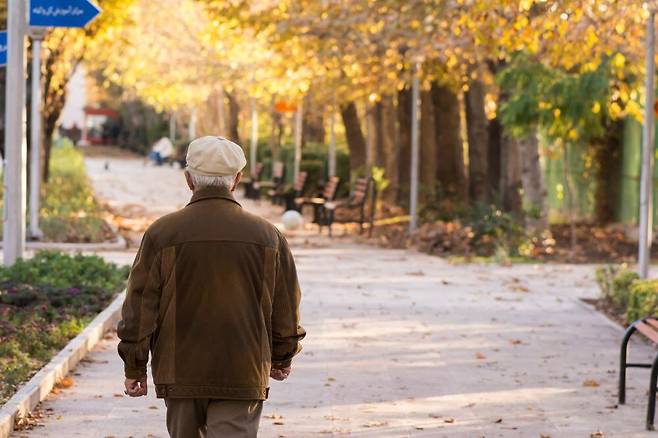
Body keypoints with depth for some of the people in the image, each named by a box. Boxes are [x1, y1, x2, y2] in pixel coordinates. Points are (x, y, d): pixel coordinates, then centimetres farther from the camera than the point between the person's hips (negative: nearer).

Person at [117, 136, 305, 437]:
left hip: (181, 374, 1)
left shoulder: (161, 233, -4)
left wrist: (134, 368, 6)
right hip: (242, 377, -1)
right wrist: (282, 358, 22)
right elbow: (285, 308, 6)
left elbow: (140, 306, -3)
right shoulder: (267, 236, 0)